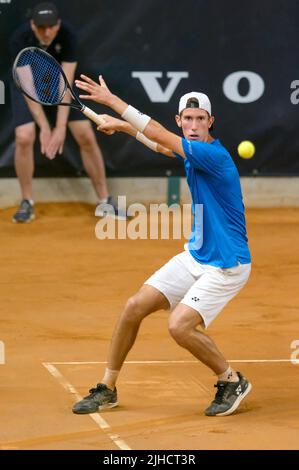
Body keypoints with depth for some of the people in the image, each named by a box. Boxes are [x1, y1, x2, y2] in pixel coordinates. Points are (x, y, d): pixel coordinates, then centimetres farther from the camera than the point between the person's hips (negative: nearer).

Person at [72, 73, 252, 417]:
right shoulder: (192, 150, 3)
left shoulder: (213, 155, -23)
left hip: (226, 266, -9)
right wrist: (121, 125, 28)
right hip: (195, 257, 9)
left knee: (180, 325, -22)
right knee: (135, 307, 3)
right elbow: (160, 143, 28)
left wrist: (112, 100, -25)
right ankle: (107, 389, 16)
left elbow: (159, 135, -27)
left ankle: (232, 382, 1)